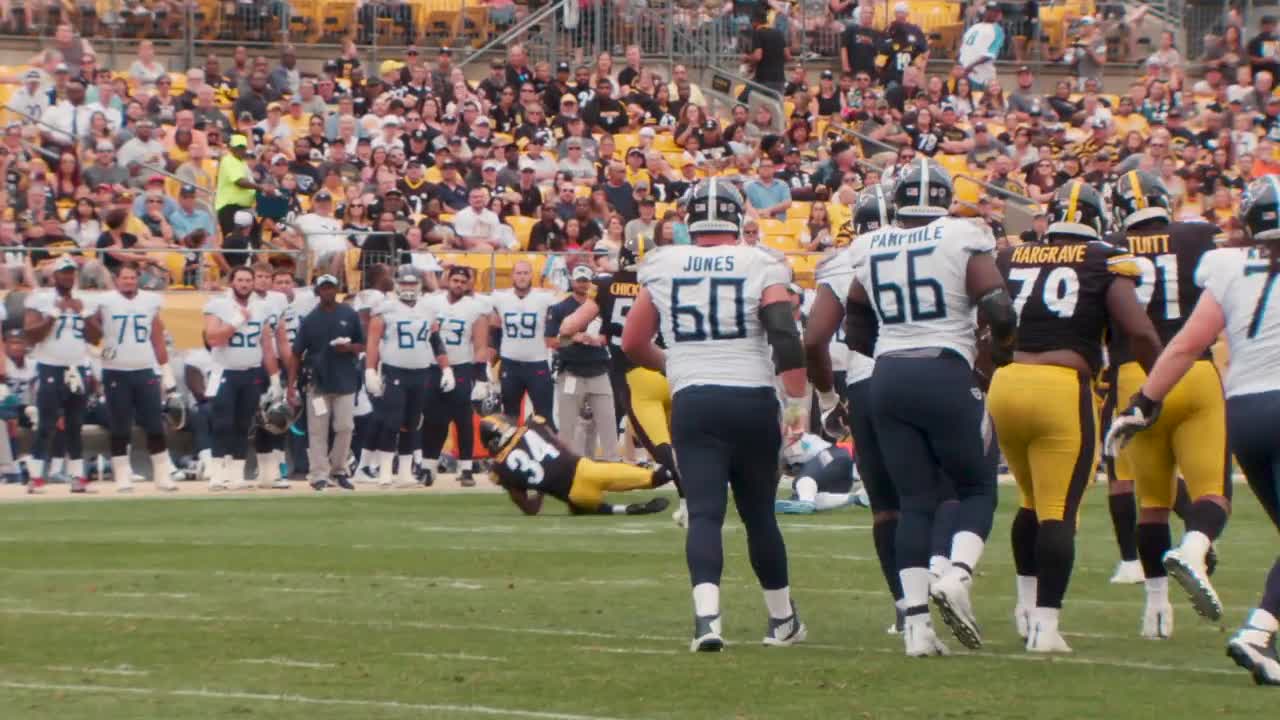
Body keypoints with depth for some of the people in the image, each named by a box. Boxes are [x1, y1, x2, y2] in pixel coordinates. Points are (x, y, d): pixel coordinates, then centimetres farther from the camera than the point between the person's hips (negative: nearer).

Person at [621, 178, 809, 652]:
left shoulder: (662, 267, 6)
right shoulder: (760, 266, -2)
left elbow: (632, 344, 14)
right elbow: (786, 337, -13)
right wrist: (798, 400, -7)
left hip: (692, 403, 0)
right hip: (753, 399, 0)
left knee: (704, 511, -3)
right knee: (759, 514, 15)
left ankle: (707, 613, -26)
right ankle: (782, 619, 27)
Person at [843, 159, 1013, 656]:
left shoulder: (872, 249, 10)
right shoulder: (962, 239, -3)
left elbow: (857, 334, 17)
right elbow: (998, 310, -11)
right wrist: (1001, 354, 8)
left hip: (888, 378, 4)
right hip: (946, 375, -4)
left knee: (914, 500, 8)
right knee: (977, 488, 11)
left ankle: (916, 622, 0)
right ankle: (957, 574, -16)